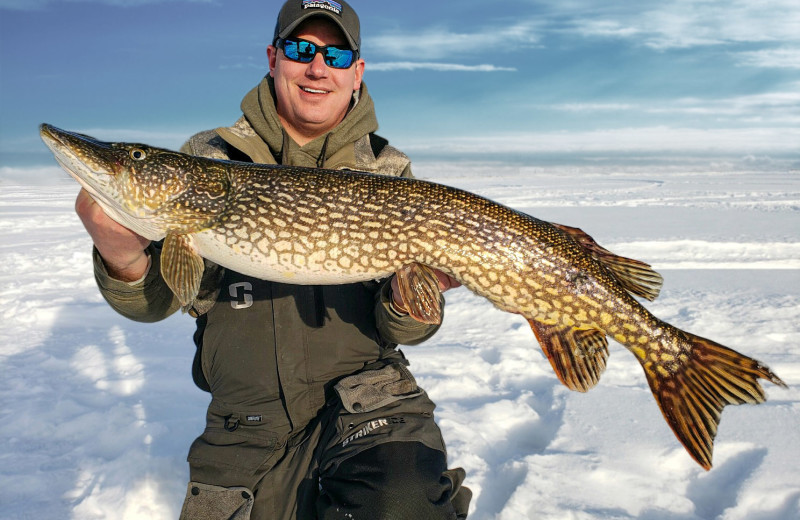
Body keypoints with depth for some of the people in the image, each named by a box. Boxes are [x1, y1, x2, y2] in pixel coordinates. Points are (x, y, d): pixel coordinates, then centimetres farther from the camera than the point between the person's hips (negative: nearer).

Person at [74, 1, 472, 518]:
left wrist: (407, 300, -25)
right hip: (244, 422, 3)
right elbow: (159, 300, -5)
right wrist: (124, 260, -26)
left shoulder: (388, 172, 1)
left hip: (366, 403, -2)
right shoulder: (210, 157, 2)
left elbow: (401, 331, -3)